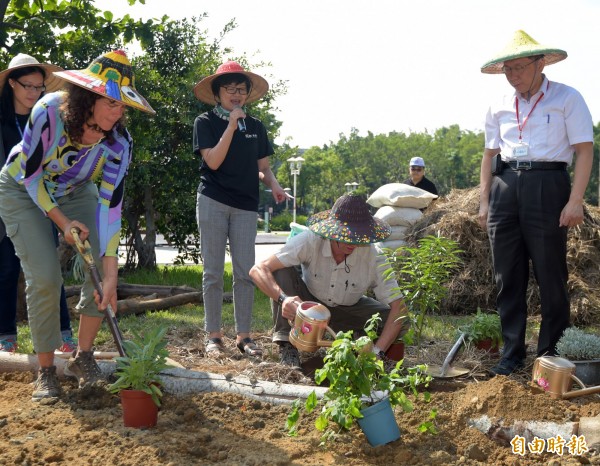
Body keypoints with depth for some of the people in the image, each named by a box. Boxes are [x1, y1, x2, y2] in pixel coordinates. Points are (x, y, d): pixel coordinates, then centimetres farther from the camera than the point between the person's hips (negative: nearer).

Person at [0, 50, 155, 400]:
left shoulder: (119, 142, -25)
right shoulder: (49, 112, -34)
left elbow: (110, 205, -26)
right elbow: (30, 173, -22)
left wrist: (110, 274, -31)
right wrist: (62, 221, -21)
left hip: (75, 192, 3)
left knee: (104, 268, -13)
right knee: (44, 276, -16)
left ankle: (83, 356, 3)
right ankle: (46, 371, -1)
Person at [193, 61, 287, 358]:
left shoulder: (256, 127, 13)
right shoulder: (205, 122, 2)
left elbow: (262, 168, 15)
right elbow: (213, 161, -11)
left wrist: (273, 184, -6)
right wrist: (232, 125, -13)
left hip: (245, 205, 3)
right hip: (213, 202, -3)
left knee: (245, 272, 1)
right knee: (213, 272, 0)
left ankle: (243, 336, 8)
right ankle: (213, 336, 6)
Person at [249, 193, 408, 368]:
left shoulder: (374, 257, -28)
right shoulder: (310, 242, -31)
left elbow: (399, 307, -27)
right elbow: (258, 270, -35)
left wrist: (377, 352, -39)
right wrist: (283, 298, -54)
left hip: (347, 311, 1)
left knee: (393, 319, -25)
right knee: (281, 270, -30)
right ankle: (287, 346, -21)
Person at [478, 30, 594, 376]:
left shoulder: (567, 99, -1)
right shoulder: (499, 108, 13)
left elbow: (585, 150, -5)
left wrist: (575, 201, -13)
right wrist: (485, 202, 12)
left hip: (547, 186, -4)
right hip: (505, 188, 5)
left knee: (551, 275, 2)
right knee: (508, 276, 6)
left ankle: (549, 351, 15)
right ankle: (512, 351, 16)